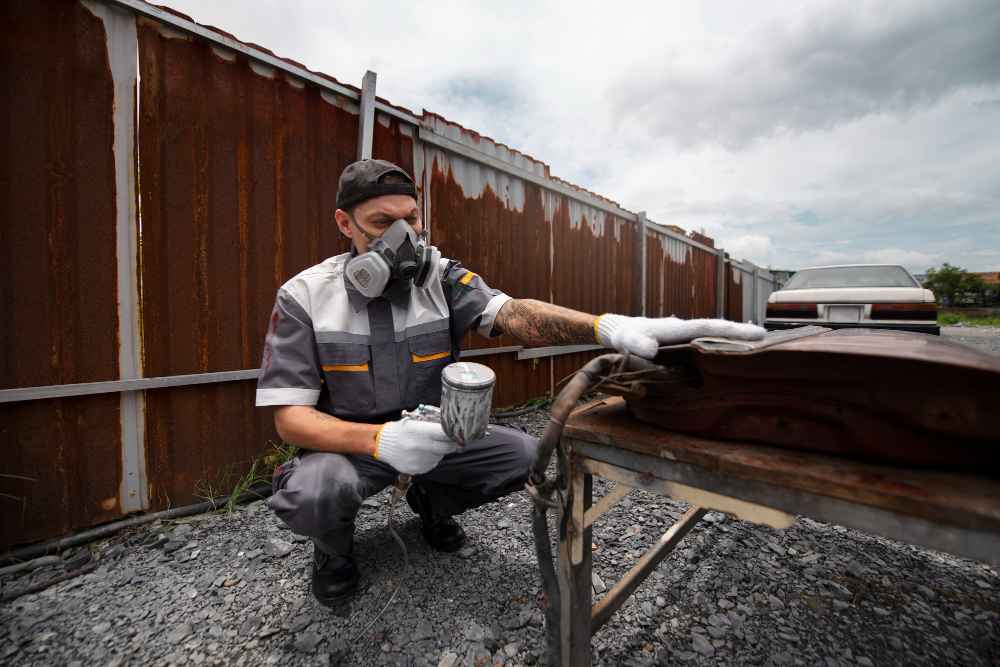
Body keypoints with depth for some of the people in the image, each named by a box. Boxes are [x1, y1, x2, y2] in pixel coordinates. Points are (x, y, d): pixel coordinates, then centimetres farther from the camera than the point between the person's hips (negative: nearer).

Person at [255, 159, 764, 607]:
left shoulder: (442, 277, -11)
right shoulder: (304, 297, -14)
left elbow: (512, 313, -29)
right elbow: (290, 416, -17)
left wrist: (610, 327, -48)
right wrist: (379, 440, -38)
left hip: (432, 433, 3)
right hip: (349, 442, -2)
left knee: (521, 453, -15)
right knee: (314, 493, -34)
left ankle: (431, 501, 17)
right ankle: (334, 544, 8)